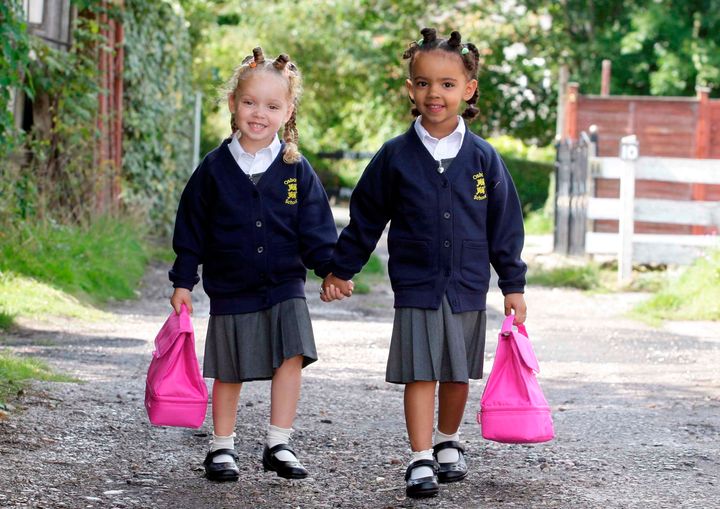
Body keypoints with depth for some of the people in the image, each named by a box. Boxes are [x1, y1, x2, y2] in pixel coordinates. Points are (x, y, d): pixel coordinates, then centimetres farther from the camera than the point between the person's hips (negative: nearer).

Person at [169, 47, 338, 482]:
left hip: (285, 286, 1)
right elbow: (191, 230, 2)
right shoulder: (215, 169, -3)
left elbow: (316, 232, 2)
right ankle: (222, 447, 20)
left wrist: (333, 269, -12)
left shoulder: (297, 170, -1)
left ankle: (279, 444, 4)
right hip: (231, 288, -1)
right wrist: (183, 282, 0)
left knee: (291, 357, -8)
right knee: (229, 373, 6)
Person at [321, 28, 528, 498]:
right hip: (416, 287, -1)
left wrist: (514, 285, 6)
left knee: (458, 375, 12)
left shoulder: (483, 158, 0)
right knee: (421, 375, -4)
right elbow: (365, 218, 6)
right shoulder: (396, 156, -2)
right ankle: (421, 460, 0)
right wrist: (340, 270, 10)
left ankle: (449, 444, 32)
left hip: (467, 287, 2)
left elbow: (505, 225, 5)